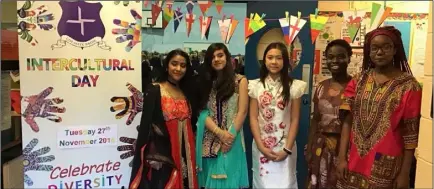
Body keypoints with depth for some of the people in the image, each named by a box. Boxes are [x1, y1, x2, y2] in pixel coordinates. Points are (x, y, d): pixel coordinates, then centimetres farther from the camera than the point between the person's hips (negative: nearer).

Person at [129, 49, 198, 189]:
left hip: (183, 156, 6)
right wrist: (141, 157, -15)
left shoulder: (186, 94, 11)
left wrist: (190, 158, 9)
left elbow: (189, 125, 14)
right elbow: (145, 124, -10)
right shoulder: (154, 90, -6)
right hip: (160, 155, -5)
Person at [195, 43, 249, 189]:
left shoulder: (240, 80, 2)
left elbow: (242, 112, -5)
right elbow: (203, 112, 2)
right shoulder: (206, 82, 13)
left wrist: (230, 136, -14)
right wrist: (219, 132, -13)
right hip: (210, 142, 3)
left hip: (232, 140, -3)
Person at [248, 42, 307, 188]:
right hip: (261, 146, 1)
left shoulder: (294, 86, -3)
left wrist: (287, 149, -10)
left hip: (285, 146, -1)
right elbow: (253, 118, -2)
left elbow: (295, 120, -3)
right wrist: (261, 146, -10)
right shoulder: (256, 86, 0)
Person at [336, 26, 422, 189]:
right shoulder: (357, 82, 3)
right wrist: (342, 157, -5)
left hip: (386, 166, -3)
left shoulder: (409, 86, -7)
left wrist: (405, 172, -7)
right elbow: (347, 121, 1)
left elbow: (411, 133, -7)